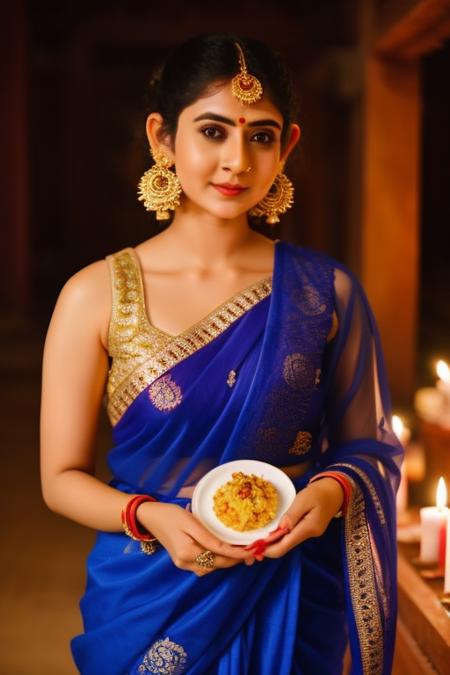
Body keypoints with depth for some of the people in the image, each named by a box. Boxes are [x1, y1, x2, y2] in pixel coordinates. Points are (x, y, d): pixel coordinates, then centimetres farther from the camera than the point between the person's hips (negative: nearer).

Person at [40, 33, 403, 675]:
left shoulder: (326, 290, -5)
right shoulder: (97, 296, -8)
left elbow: (363, 445, 4)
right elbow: (63, 476, -4)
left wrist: (332, 491, -17)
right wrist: (151, 518, -21)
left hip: (292, 605, 1)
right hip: (150, 602, -1)